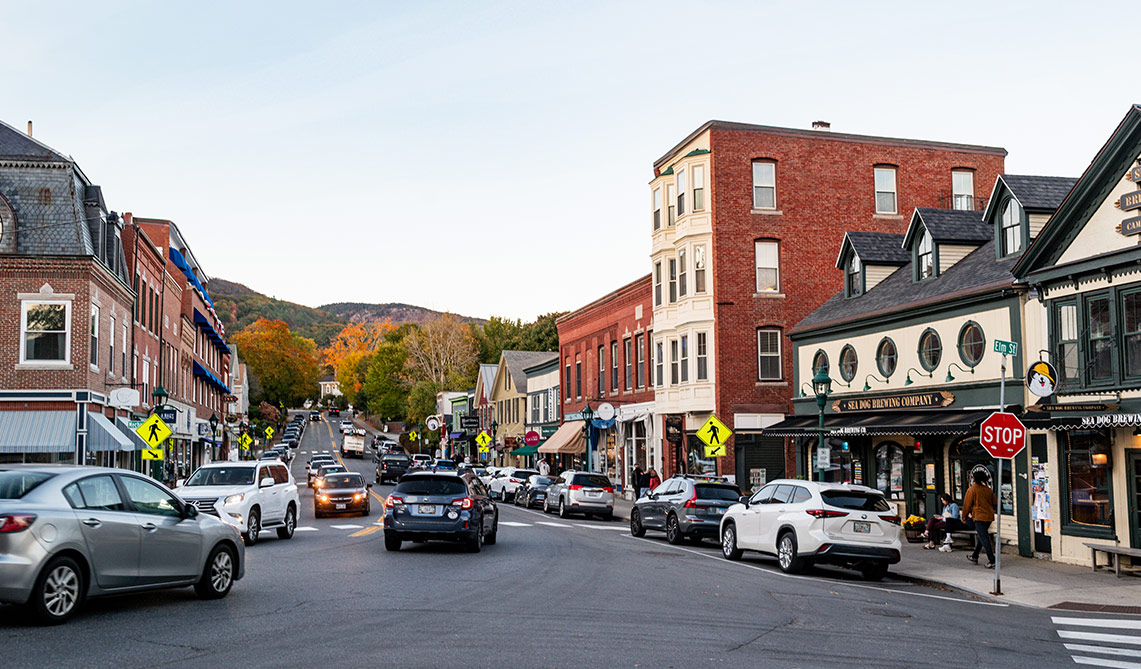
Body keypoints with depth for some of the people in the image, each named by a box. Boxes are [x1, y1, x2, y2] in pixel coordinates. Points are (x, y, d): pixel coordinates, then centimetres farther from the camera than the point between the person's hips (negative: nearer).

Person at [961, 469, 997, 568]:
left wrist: (964, 517, 7)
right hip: (989, 517, 7)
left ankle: (992, 561, -12)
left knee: (984, 539, -6)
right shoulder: (989, 490, 7)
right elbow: (994, 504, 15)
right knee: (981, 537, 20)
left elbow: (967, 504, -5)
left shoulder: (971, 489, -9)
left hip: (979, 517, -7)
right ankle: (974, 556, 33)